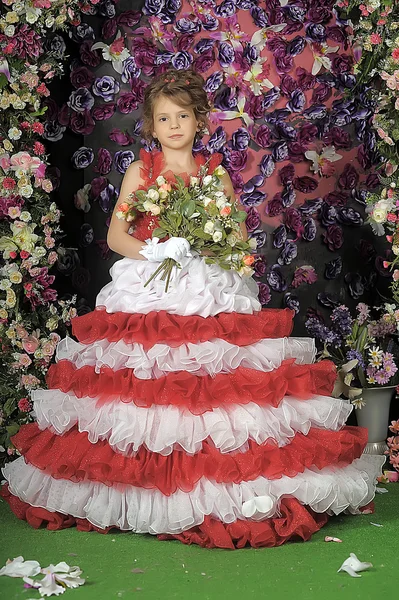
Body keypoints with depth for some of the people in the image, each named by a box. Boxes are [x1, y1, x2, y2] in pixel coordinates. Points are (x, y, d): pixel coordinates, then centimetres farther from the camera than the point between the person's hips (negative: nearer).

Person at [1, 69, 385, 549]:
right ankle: (146, 483, 2)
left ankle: (220, 488, -1)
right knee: (147, 388, -10)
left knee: (215, 388, -9)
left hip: (211, 289, 1)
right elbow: (115, 236, 4)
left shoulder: (215, 175, 12)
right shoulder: (140, 171, 9)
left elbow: (239, 239, 9)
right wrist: (155, 252, -12)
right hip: (148, 289, 0)